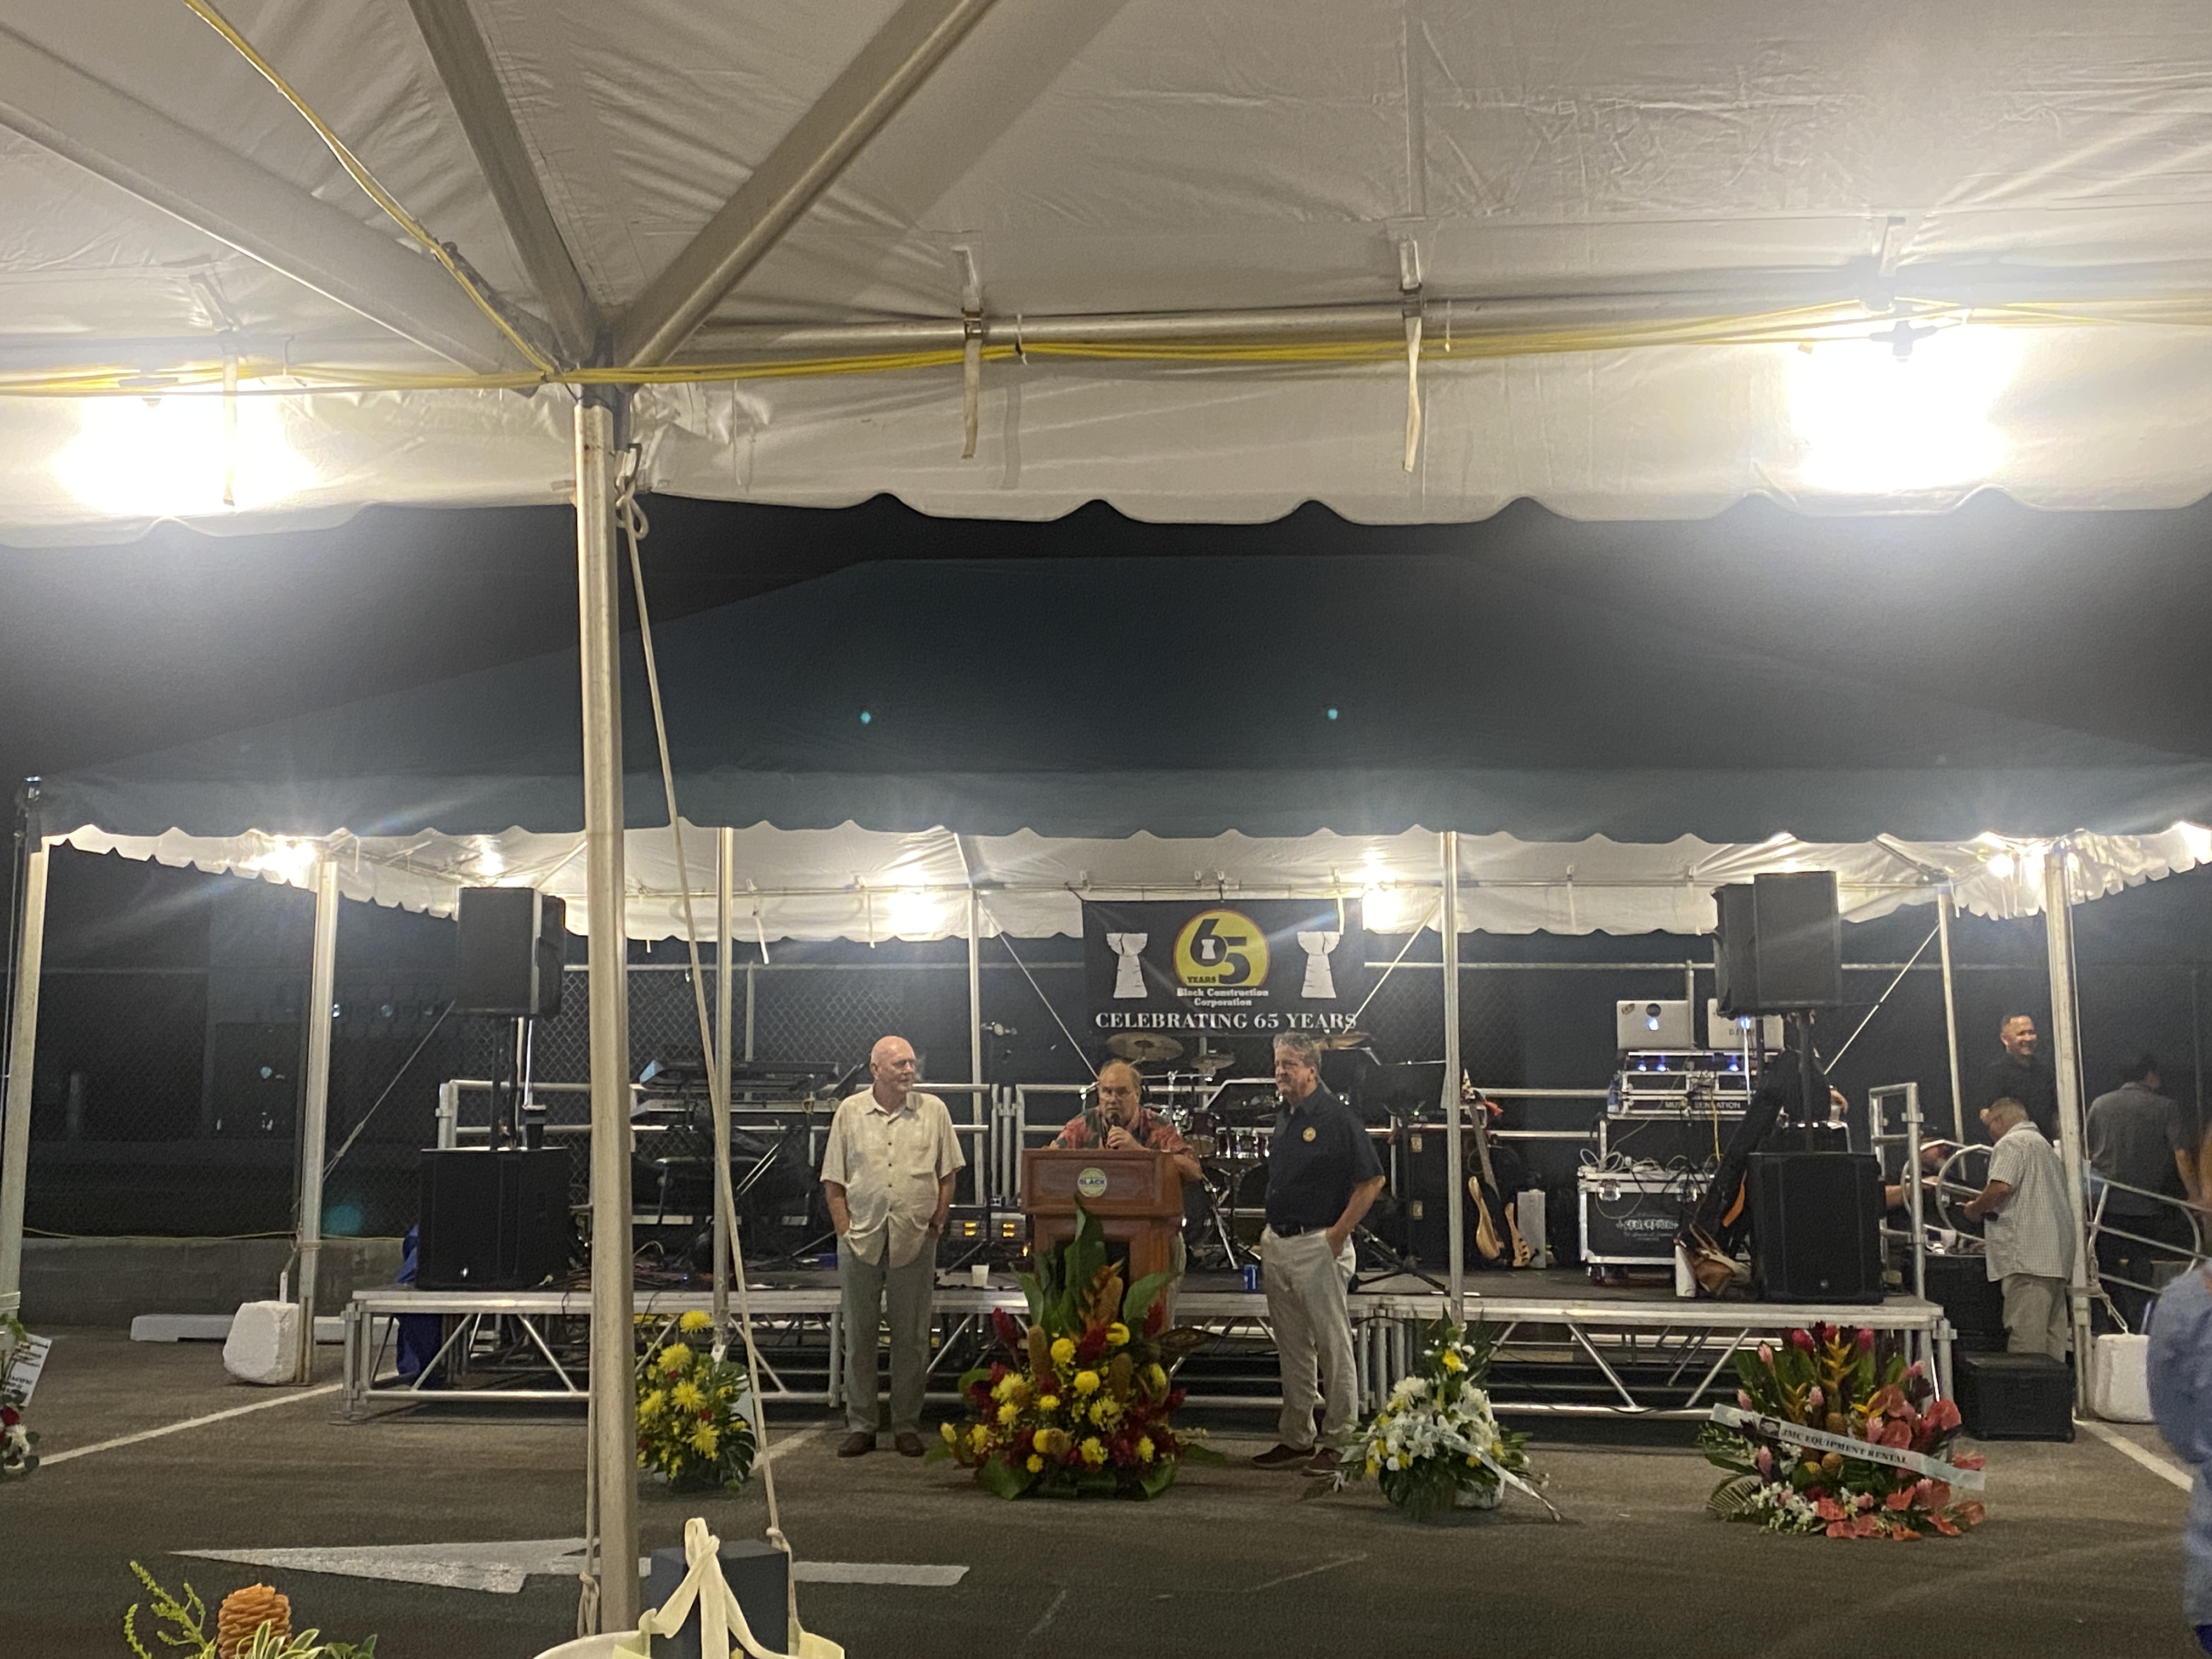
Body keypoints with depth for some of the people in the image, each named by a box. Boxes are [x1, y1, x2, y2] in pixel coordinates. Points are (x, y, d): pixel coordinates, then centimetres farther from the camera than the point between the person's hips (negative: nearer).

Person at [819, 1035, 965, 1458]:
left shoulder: (933, 1111, 5)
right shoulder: (850, 1112, 4)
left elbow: (947, 1175, 9)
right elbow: (833, 1183, 6)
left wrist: (936, 1223, 2)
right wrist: (846, 1230, -1)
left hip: (915, 1241, 0)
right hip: (861, 1239, 0)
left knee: (912, 1338, 5)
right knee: (858, 1335, 5)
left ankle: (908, 1426, 14)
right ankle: (860, 1427, 14)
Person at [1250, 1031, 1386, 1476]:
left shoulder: (1336, 1118, -11)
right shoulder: (1283, 1118, 13)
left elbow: (1372, 1180, -13)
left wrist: (1339, 1233, -14)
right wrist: (1269, 1234, 15)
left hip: (1319, 1245, -8)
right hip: (1277, 1246, 8)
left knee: (1333, 1347, -1)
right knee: (1291, 1348, 13)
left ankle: (1338, 1442, 5)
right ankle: (1295, 1439, 20)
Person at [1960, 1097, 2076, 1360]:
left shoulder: (2011, 1143, -4)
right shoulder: (2044, 1145, 27)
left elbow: (2001, 1188, -18)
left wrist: (1975, 1208, -2)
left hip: (2029, 1258, -10)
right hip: (2057, 1257, 10)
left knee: (2024, 1340, -12)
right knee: (2053, 1340, 8)